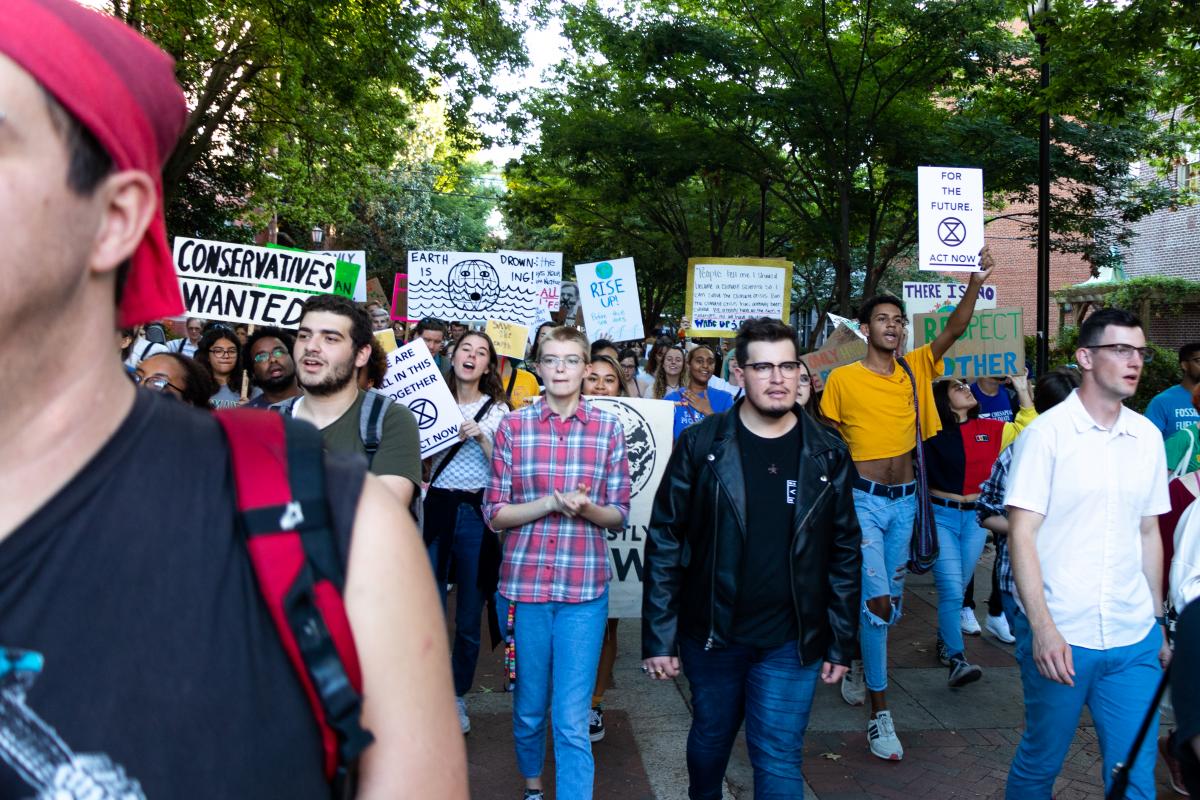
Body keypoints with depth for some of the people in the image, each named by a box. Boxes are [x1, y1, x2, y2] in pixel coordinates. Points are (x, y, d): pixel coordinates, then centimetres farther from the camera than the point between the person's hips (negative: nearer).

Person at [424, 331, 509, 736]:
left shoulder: (497, 410, 5)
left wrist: (481, 436, -15)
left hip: (477, 514, -1)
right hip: (438, 508, 1)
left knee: (469, 617, 8)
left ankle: (457, 695, 26)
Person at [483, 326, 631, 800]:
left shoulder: (609, 428, 1)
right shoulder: (513, 425, -1)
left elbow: (619, 516, 4)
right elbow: (494, 513, -1)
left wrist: (587, 507, -17)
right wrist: (550, 503, -17)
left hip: (584, 587, -1)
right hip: (523, 582, 1)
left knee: (573, 721, 0)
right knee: (528, 707, 18)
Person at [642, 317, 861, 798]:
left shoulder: (828, 453, -2)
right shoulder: (700, 445, -8)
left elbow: (845, 554, 3)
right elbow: (664, 543, -6)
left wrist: (842, 643, 3)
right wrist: (658, 637, -8)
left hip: (791, 641, 0)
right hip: (710, 633, 1)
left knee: (780, 761, 3)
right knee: (710, 738, 21)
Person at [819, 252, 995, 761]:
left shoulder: (916, 369, 4)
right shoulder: (842, 379, -6)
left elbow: (954, 329, -8)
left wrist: (976, 281, -22)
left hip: (904, 500, 5)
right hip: (862, 500, -5)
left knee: (890, 598, 16)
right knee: (877, 599, -13)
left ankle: (860, 664, 43)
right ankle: (880, 713, -2)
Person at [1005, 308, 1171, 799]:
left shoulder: (1147, 437, 8)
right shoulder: (1047, 433, -8)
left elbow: (1149, 533, 15)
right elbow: (1021, 534, -11)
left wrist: (1158, 623, 15)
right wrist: (1043, 628, -17)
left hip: (1135, 640, 5)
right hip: (1058, 637, -4)